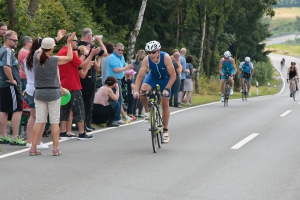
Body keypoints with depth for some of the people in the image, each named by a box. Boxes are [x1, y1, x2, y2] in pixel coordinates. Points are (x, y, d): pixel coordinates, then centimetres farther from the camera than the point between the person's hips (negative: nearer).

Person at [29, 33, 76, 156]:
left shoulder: (36, 57, -3)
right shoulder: (55, 60, -13)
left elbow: (40, 50, 19)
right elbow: (69, 57, 2)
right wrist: (69, 43, 13)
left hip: (39, 93, 3)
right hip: (53, 93, -3)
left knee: (39, 121, 6)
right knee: (54, 122, 3)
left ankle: (33, 148, 4)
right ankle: (55, 149, 4)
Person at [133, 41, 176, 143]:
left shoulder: (166, 58, -35)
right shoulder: (146, 60, -30)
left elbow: (173, 76, -30)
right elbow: (140, 76, -27)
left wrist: (166, 89, -37)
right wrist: (136, 90, -38)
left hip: (165, 78, -1)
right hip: (153, 76, 1)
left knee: (165, 104, 0)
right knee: (143, 91, -29)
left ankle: (165, 131, 14)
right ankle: (147, 112, -2)